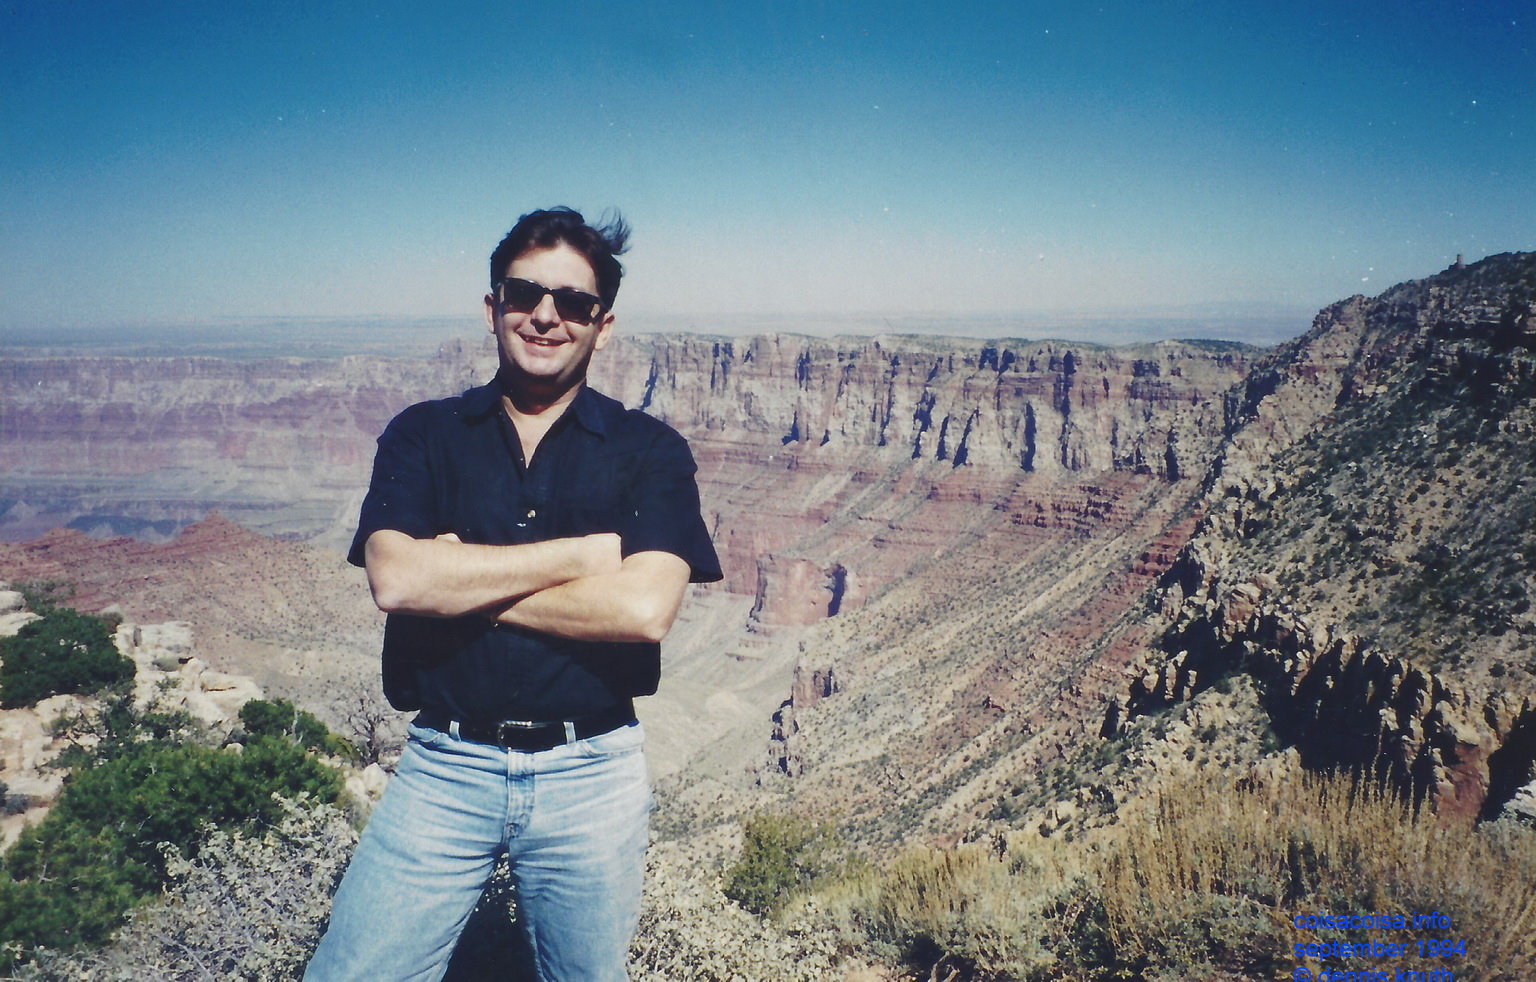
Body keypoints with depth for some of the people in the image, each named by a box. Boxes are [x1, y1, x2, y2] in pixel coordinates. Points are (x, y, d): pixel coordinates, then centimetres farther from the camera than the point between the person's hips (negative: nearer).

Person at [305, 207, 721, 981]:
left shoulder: (650, 452, -3)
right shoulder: (422, 436, 2)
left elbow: (644, 607, -18)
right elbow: (395, 579, -16)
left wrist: (461, 579, -14)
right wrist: (588, 550, -16)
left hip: (590, 776, 0)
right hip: (444, 768, 1)